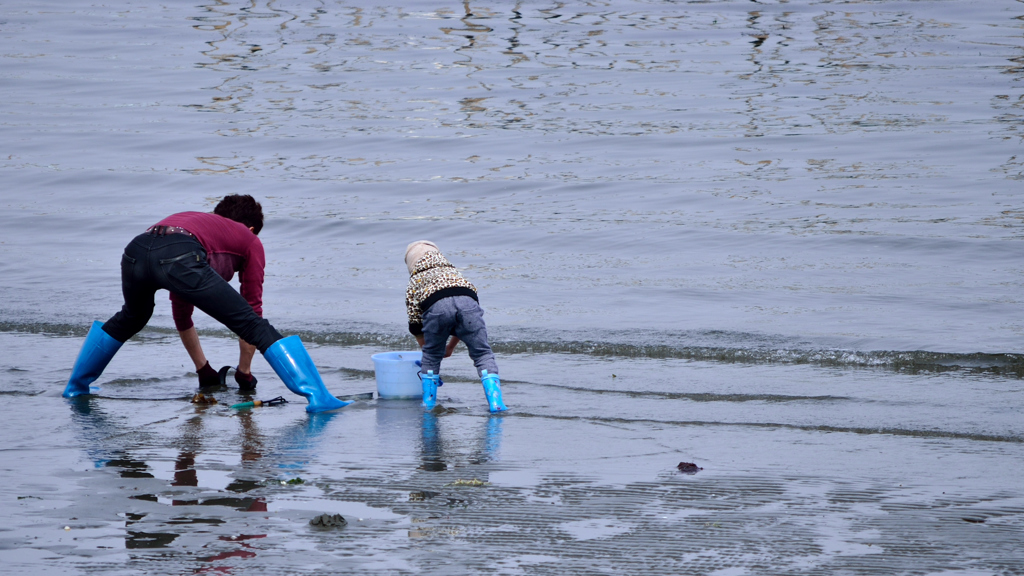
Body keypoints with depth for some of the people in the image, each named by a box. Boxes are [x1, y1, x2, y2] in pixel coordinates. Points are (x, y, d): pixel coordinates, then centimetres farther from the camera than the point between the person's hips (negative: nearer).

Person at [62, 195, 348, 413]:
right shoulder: (249, 240, 32)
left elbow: (181, 315, 52)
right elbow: (253, 308, 29)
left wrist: (203, 370, 57)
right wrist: (244, 372, 39)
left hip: (134, 253, 5)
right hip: (179, 259, -5)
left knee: (130, 319, 38)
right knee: (255, 325, 1)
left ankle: (76, 386, 47)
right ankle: (317, 396, -11)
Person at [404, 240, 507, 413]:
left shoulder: (414, 284, 35)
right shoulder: (454, 272, 44)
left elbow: (416, 327, 33)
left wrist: (427, 348, 47)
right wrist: (450, 347, 51)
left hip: (435, 304, -1)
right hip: (468, 300, 1)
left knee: (431, 356, 21)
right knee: (482, 353, 7)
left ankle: (428, 403, 22)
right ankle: (495, 402, -7)